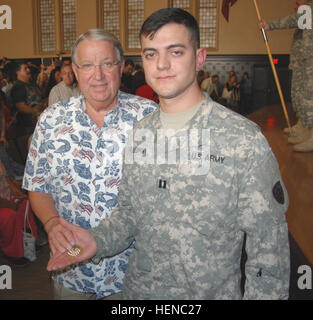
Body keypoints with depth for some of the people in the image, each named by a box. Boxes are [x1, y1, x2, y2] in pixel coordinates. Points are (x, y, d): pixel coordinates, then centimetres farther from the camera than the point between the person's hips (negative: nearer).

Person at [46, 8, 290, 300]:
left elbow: (269, 242, -14)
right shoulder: (139, 134, -1)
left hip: (212, 291, -4)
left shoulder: (245, 140, -18)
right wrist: (98, 240, -10)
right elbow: (129, 213, 6)